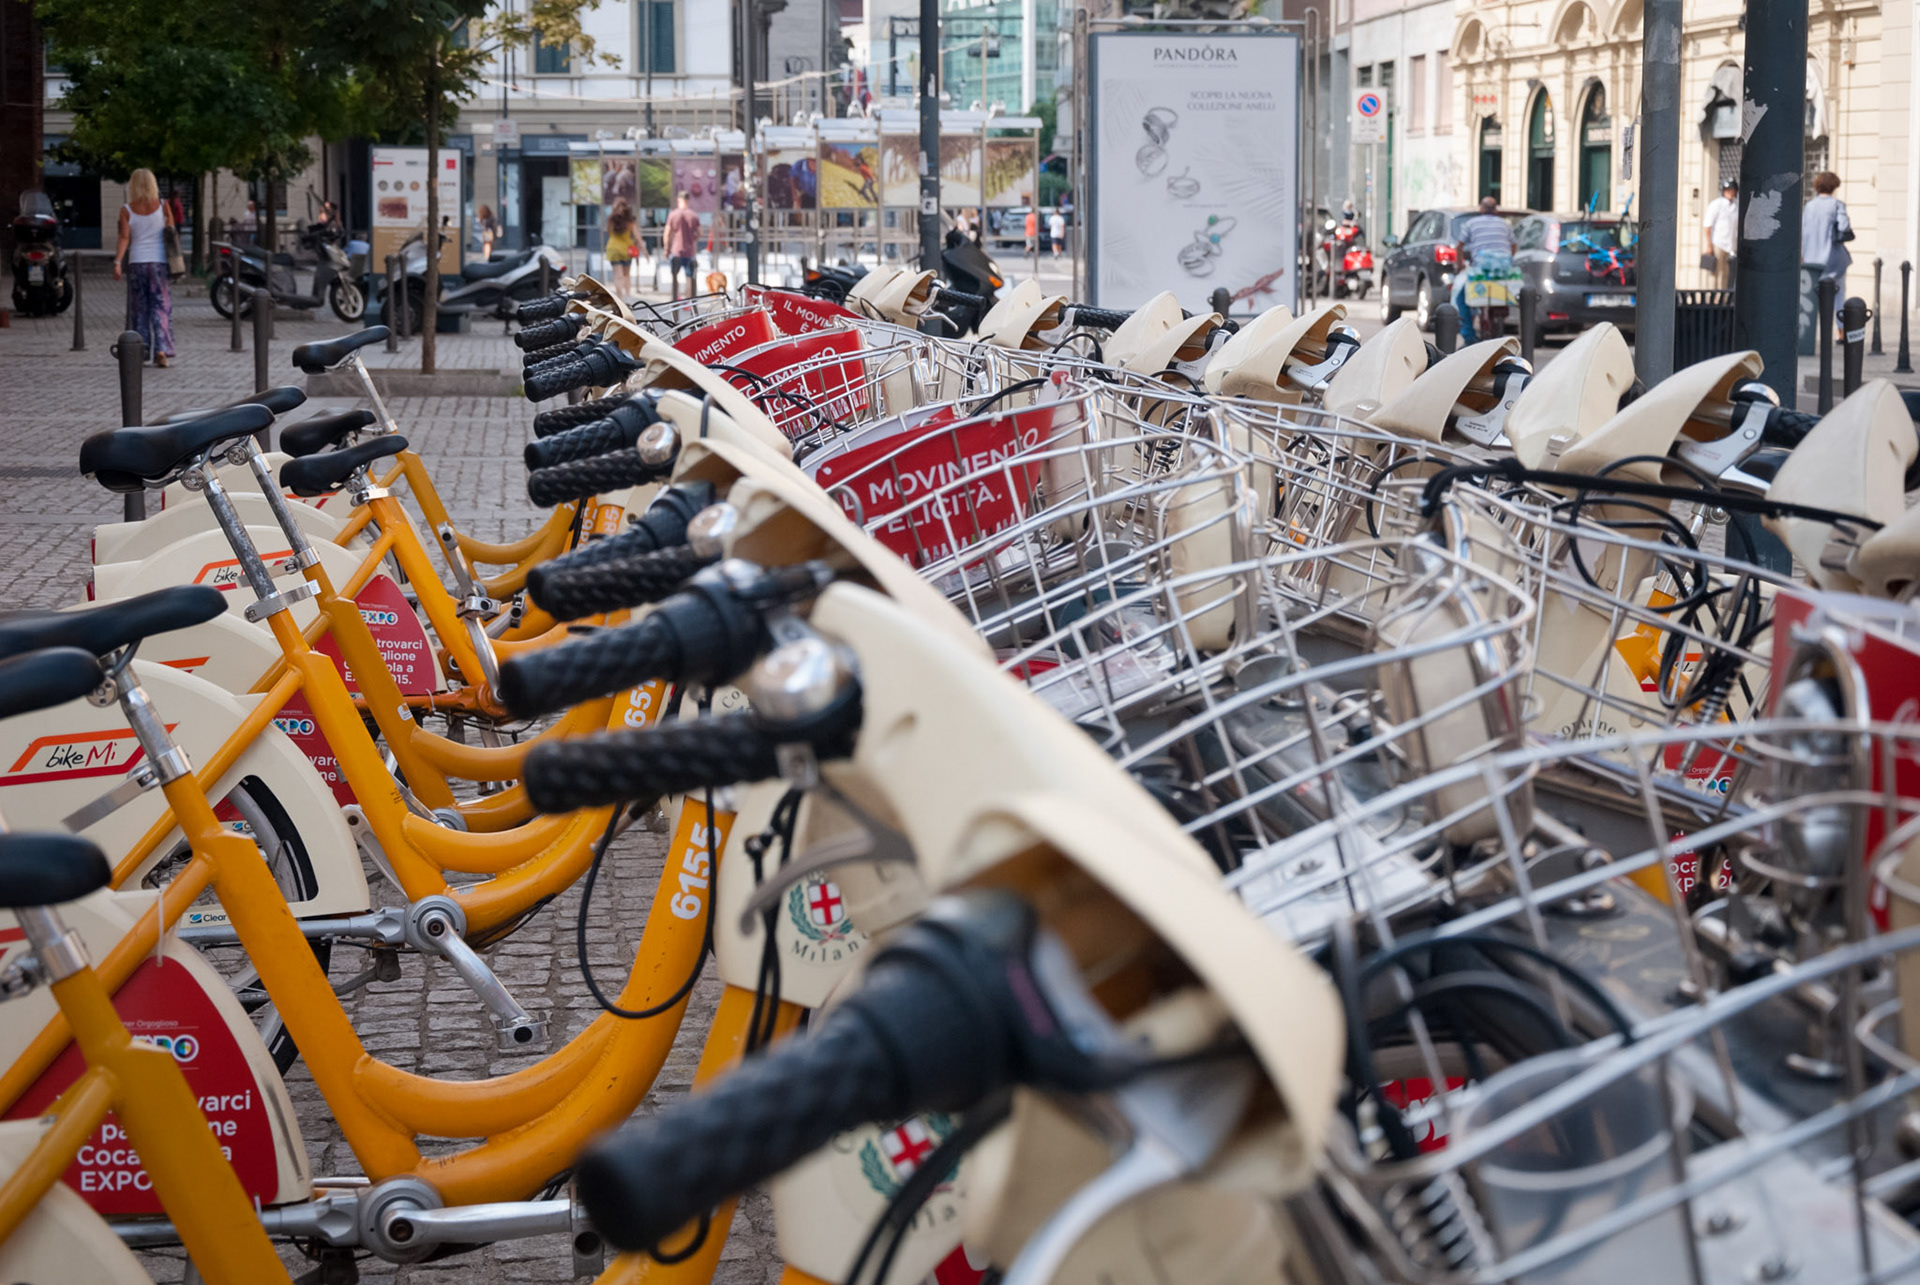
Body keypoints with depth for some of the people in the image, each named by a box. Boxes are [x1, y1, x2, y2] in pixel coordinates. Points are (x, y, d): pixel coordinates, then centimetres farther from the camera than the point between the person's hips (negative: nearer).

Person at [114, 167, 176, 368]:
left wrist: (117, 262, -13)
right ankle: (161, 351, -13)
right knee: (161, 307, 0)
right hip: (159, 261, -1)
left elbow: (124, 238, -11)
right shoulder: (162, 206, -2)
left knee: (139, 308, 10)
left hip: (136, 262, 1)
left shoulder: (126, 210, -2)